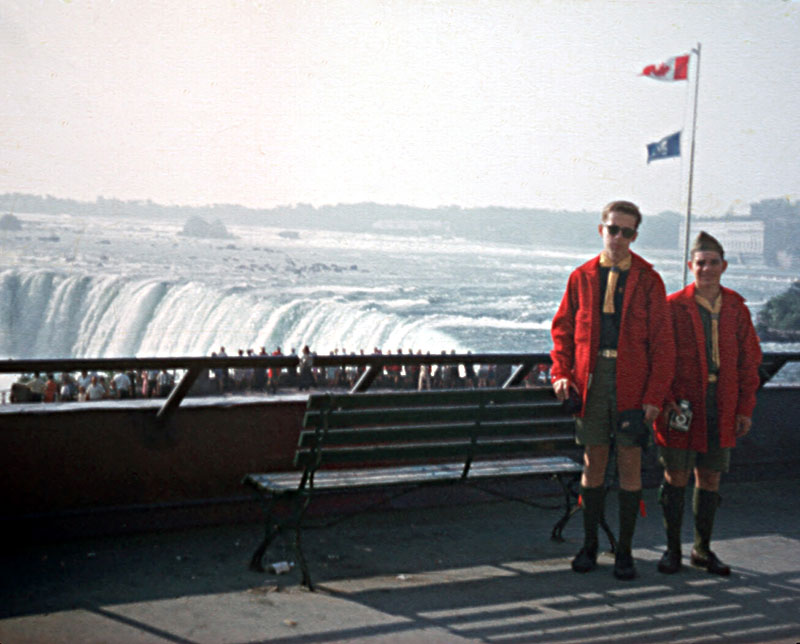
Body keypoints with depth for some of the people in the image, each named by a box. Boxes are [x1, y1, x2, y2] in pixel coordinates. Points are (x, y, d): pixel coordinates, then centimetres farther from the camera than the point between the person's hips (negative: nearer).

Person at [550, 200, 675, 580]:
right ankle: (589, 545, 20)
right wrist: (561, 374, -3)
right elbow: (563, 328, 12)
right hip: (590, 380, 2)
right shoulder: (582, 277, 7)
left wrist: (654, 396, -9)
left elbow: (662, 343, -1)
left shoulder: (648, 281, 1)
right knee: (593, 463, 8)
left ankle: (624, 551, 13)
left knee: (630, 465, 3)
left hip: (632, 384, -2)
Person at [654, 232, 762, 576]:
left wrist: (745, 408, 6)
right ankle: (672, 549, 15)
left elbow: (749, 361, 11)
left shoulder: (736, 308, 8)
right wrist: (664, 400, -12)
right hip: (682, 405, -3)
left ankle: (703, 549, 22)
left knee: (710, 477, 9)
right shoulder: (673, 306, -3)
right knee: (676, 476, 3)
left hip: (722, 407, 3)